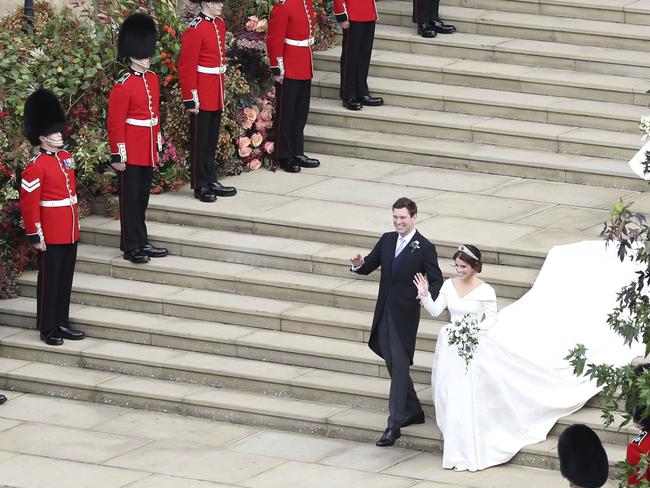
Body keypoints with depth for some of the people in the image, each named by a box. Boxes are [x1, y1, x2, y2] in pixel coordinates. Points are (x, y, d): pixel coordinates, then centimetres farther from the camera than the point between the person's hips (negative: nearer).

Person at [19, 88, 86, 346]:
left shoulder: (66, 157, 9)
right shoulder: (36, 167, -16)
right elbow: (28, 203, -16)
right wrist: (35, 235, -16)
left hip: (70, 232, 8)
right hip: (51, 235, -8)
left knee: (65, 279, 14)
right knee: (49, 280, 1)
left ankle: (62, 323, 24)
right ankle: (48, 329, 8)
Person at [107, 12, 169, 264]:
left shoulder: (153, 79, 9)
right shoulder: (123, 87, -14)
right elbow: (115, 123, -14)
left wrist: (157, 144, 19)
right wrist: (118, 156, -16)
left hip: (148, 152, 7)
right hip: (132, 153, -7)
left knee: (143, 198, 14)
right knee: (130, 199, 0)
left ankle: (142, 242, 22)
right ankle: (131, 247, 5)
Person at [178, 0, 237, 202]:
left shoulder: (220, 24, 9)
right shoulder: (195, 29, -17)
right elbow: (186, 66, -17)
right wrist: (190, 99, -18)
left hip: (216, 94, 8)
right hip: (202, 98, -8)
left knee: (212, 140, 15)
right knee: (200, 141, 1)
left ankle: (211, 181, 23)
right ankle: (200, 186, 8)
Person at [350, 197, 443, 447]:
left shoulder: (424, 248, -9)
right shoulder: (387, 240, 8)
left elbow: (436, 280, -9)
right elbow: (369, 266, 10)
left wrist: (428, 295, -31)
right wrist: (359, 264, -15)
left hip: (406, 314, -7)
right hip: (385, 312, 7)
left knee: (399, 367, -7)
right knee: (393, 365, 15)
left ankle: (394, 425, -7)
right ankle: (413, 412, 31)